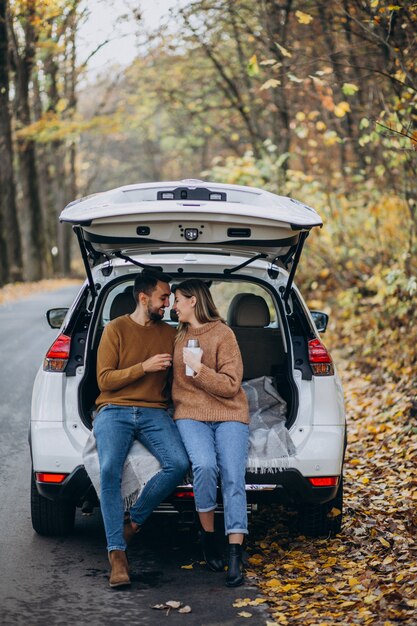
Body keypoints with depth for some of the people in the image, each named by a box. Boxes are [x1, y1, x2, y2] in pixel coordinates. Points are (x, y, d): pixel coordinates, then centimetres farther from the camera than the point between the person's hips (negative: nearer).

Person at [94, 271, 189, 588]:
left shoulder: (170, 334, 16)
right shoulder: (116, 329, 4)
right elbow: (104, 379, -3)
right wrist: (144, 367, -12)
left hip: (154, 412, 3)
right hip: (114, 411, -3)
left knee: (179, 464, -25)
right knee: (110, 470, -29)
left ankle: (135, 520, -4)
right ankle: (117, 553, -27)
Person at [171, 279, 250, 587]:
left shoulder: (223, 334, 1)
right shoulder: (179, 335, 18)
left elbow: (231, 385, -5)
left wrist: (199, 368, -16)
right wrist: (175, 405, 16)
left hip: (229, 415, -2)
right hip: (191, 414, 3)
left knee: (233, 479, -18)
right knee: (205, 465, -26)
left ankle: (235, 557, -20)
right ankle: (208, 536, -8)